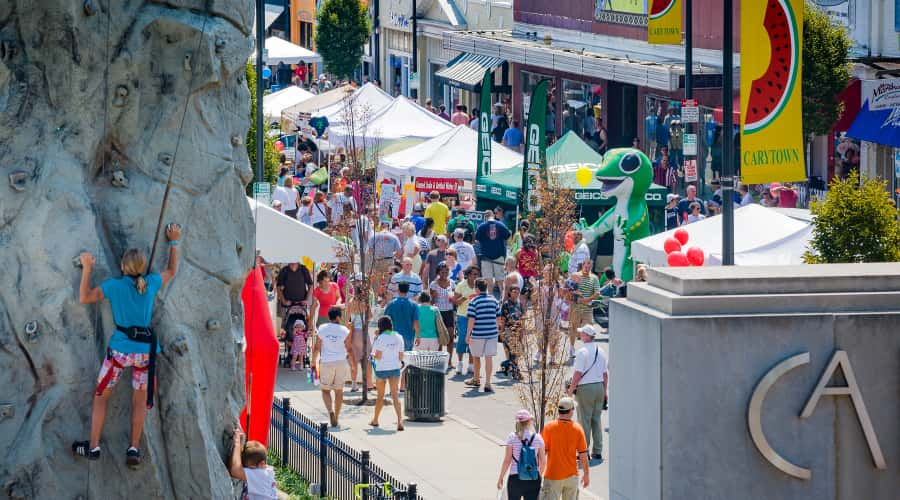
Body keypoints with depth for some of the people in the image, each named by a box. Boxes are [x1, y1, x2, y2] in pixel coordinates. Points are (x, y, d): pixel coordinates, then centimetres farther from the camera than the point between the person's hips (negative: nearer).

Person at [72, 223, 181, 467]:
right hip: (146, 349, 3)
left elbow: (84, 298, -6)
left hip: (121, 349, -3)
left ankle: (93, 446, 10)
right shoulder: (151, 282, -1)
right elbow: (172, 271, 19)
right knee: (140, 401, 12)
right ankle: (134, 448, 10)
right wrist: (174, 242, 30)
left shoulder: (115, 285, -10)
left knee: (100, 396, 11)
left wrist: (87, 268, -1)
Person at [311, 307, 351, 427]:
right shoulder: (344, 331, -4)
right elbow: (348, 349, 1)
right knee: (339, 390, 11)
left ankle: (331, 411, -16)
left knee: (325, 390, 8)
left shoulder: (322, 329, -3)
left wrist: (313, 362, 13)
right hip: (341, 363, 1)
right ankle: (336, 417, 14)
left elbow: (317, 348, 0)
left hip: (326, 363, -1)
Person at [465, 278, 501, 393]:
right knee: (489, 358, -1)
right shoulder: (494, 301, 3)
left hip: (477, 334, -3)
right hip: (492, 333, 3)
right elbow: (498, 317, 10)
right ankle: (487, 383, -8)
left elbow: (472, 320, -12)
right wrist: (497, 329, 25)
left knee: (476, 357, 17)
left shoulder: (474, 302, -9)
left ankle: (476, 380, 33)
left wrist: (468, 335, -7)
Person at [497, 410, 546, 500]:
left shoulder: (512, 437, -6)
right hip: (533, 480, 1)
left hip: (515, 478, -1)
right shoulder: (537, 438, -1)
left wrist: (501, 478, 2)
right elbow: (543, 462, 3)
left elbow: (507, 460, -7)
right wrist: (539, 474, 22)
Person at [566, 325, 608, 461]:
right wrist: (604, 391, 20)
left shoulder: (582, 352, -14)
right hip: (599, 387, 6)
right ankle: (597, 452, 12)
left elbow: (578, 374, -16)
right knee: (596, 420, 11)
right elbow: (605, 373, 12)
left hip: (585, 388, -6)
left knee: (584, 420, 0)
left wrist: (570, 390, -6)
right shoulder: (601, 351, 8)